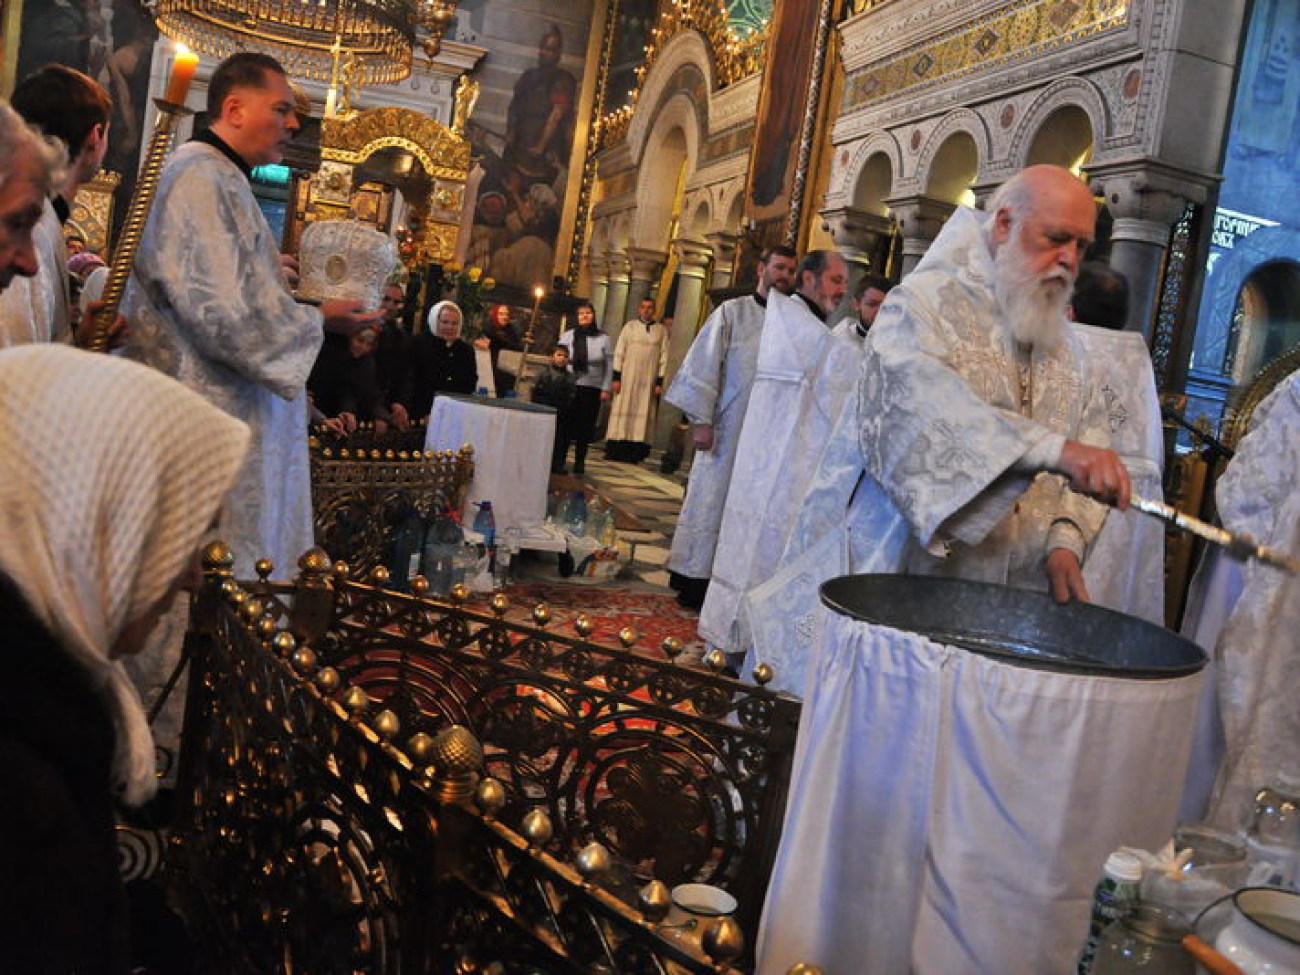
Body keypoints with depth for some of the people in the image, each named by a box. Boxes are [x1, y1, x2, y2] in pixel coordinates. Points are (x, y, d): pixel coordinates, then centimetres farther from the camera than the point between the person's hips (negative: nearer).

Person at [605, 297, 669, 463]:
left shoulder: (661, 330, 6)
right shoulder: (630, 326, 4)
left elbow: (663, 357, 5)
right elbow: (619, 352, 2)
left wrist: (659, 382, -2)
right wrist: (616, 377, -6)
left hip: (648, 379, 1)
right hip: (627, 377, -1)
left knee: (643, 413, -1)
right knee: (622, 411, -2)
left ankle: (634, 452, 0)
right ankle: (615, 450, 0)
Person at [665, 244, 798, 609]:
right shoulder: (732, 312, 2)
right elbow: (704, 365, -2)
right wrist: (701, 420, -10)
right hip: (727, 431, -3)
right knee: (712, 501, 2)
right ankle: (694, 581, 10)